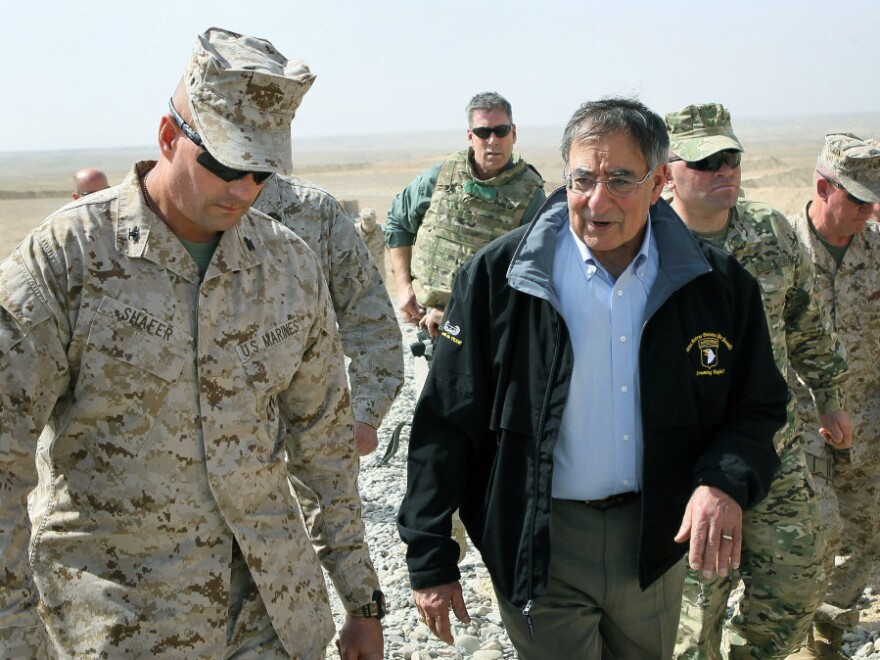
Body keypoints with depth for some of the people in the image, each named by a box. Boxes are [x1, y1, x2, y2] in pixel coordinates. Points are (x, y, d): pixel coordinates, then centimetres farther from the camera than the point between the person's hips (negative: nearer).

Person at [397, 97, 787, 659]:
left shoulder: (717, 285, -5)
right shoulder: (499, 276, -11)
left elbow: (759, 407, 4)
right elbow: (446, 425, -8)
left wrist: (726, 483, -18)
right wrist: (430, 560, -7)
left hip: (657, 540, 3)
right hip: (538, 547, -3)